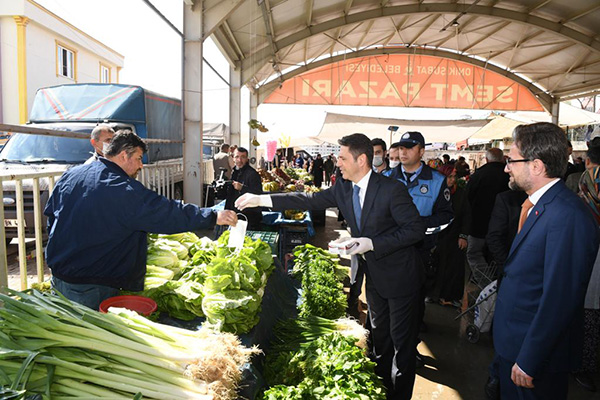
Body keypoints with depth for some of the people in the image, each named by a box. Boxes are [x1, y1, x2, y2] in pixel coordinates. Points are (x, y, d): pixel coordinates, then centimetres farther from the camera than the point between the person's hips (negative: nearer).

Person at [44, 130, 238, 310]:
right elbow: (169, 212, -23)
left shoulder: (70, 175, 3)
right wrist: (213, 217, -17)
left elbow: (50, 212, 16)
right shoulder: (125, 190, -21)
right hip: (93, 287, -8)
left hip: (58, 275, 8)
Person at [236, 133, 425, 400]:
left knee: (402, 342, 7)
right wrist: (260, 199, -6)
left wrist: (372, 243, -28)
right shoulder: (343, 189, -3)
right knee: (379, 337, 22)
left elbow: (416, 229, -21)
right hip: (374, 275, 7)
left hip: (399, 276, -7)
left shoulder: (392, 190, -23)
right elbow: (309, 200, -2)